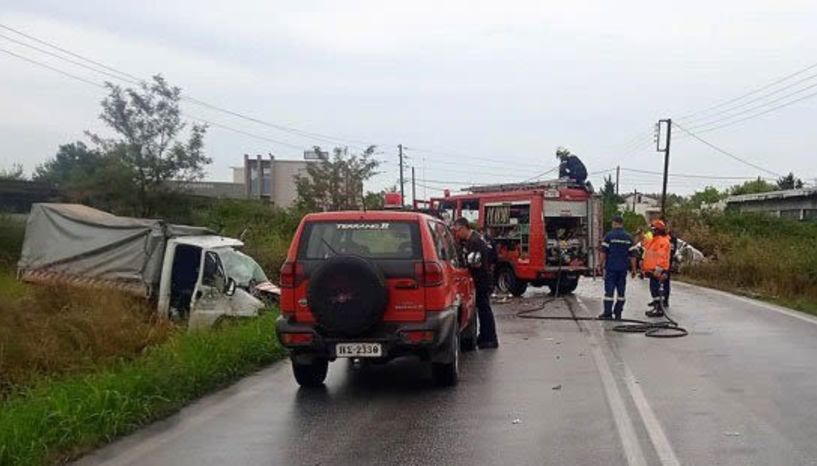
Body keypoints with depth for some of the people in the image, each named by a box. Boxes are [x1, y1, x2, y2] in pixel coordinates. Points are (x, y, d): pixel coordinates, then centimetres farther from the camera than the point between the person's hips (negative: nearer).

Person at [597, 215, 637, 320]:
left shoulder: (609, 236, -6)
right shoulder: (628, 237, 6)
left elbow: (603, 253, -9)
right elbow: (632, 255, 6)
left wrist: (600, 264, 0)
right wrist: (633, 269, 11)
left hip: (611, 268, -4)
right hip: (623, 268, 4)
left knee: (609, 290, -1)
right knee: (621, 291, 8)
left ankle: (607, 313, -3)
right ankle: (618, 314, 10)